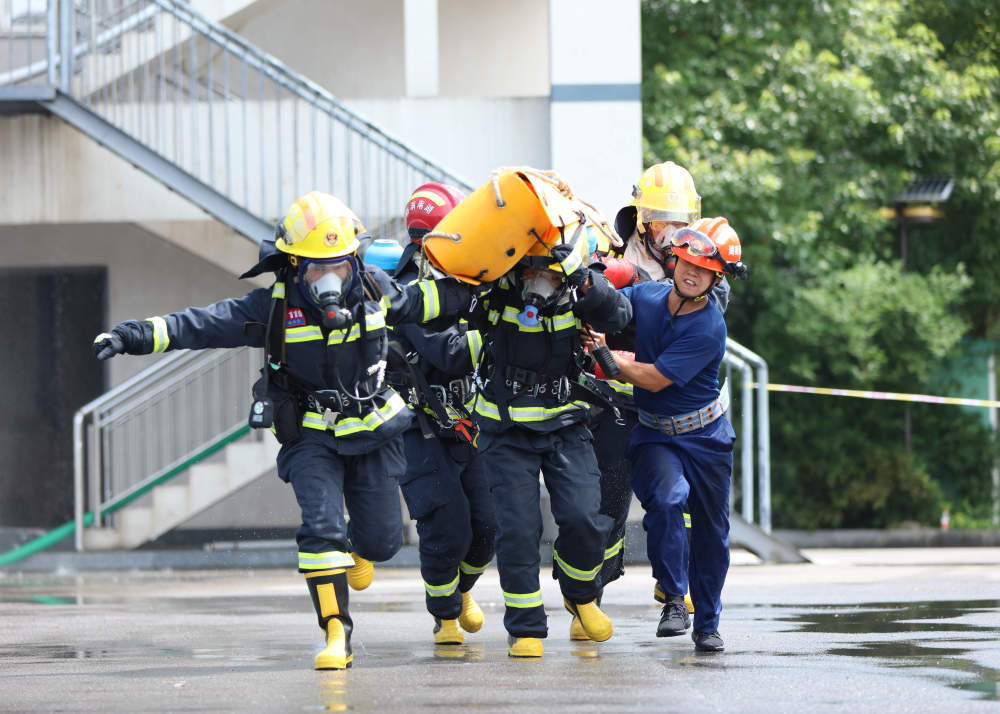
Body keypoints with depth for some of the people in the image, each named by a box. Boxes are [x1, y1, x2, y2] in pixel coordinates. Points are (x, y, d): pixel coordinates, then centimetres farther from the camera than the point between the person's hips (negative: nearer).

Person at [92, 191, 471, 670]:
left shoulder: (374, 289, -6)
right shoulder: (274, 307, -15)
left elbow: (419, 301, 16)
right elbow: (200, 325, -22)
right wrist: (134, 336, -31)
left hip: (373, 432, 3)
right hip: (311, 436, -3)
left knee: (382, 539, 5)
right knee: (321, 527, -19)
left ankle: (356, 546, 43)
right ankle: (337, 634, -15)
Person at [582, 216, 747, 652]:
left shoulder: (710, 329, -20)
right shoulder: (645, 297, -6)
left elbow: (654, 379, -22)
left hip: (706, 436, -1)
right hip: (654, 436, 1)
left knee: (712, 530, 8)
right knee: (667, 498, -28)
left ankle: (706, 624, 27)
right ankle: (674, 599, -17)